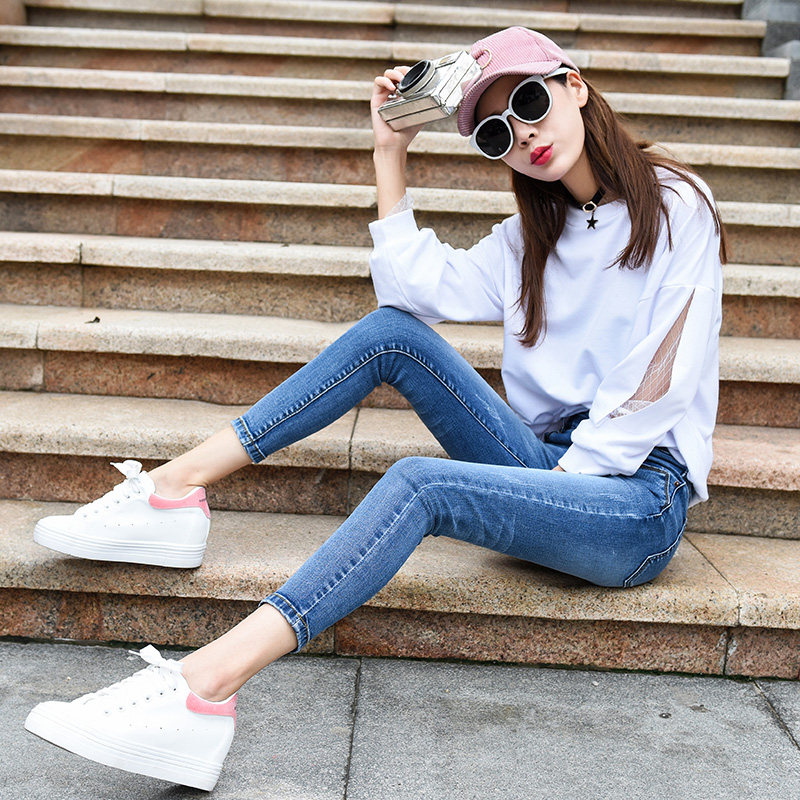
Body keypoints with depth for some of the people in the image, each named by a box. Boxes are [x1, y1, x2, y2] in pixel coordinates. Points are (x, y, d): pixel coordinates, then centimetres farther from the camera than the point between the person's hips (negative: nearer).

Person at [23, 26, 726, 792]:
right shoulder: (532, 235, 17)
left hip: (640, 499, -6)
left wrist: (568, 476, -13)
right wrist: (391, 153, 4)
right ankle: (172, 489, -14)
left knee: (420, 484, -32)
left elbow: (661, 383, -12)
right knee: (391, 332, -10)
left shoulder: (674, 207, -3)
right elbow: (414, 287, 4)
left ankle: (202, 691, -42)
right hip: (554, 463, 6)